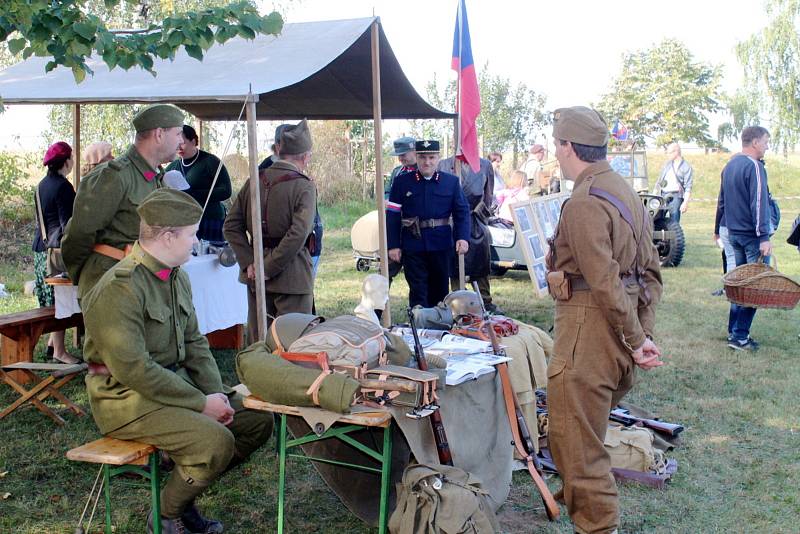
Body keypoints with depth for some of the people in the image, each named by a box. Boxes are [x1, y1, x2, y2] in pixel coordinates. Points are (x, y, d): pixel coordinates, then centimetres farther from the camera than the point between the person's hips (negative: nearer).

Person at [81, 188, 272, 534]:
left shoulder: (177, 277, 9)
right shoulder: (119, 288, -22)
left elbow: (194, 342, 13)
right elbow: (133, 369, -26)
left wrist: (215, 393, -3)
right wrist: (201, 403, -21)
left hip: (178, 382, 9)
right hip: (129, 398, -9)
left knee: (257, 419, 2)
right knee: (216, 441, -27)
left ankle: (183, 492, 14)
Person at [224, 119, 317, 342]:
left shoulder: (254, 181, 5)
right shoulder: (304, 187, -12)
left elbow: (231, 227, 3)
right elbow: (298, 234, -23)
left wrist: (249, 263, -1)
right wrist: (270, 268, -16)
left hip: (255, 277, 6)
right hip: (292, 275, -6)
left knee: (258, 342, 15)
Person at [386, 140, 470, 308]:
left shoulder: (451, 182, 4)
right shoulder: (402, 182, 1)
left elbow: (462, 212, 4)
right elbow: (392, 215, 0)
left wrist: (462, 237, -11)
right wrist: (393, 245, -5)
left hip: (441, 246, 2)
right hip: (413, 246, -2)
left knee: (440, 290, 13)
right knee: (418, 291, 0)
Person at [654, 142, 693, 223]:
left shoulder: (686, 167, -2)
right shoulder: (667, 164, 17)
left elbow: (688, 187, -8)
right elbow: (659, 181, 21)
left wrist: (685, 202, -17)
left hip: (675, 196, -5)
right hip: (663, 195, 5)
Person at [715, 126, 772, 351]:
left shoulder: (730, 165, 14)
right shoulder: (754, 166, -14)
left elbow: (722, 200, 20)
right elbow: (759, 203, -20)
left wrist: (720, 228, 27)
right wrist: (764, 237, -22)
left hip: (734, 233, 9)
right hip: (752, 235, -9)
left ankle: (734, 331, 19)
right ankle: (740, 336, -5)